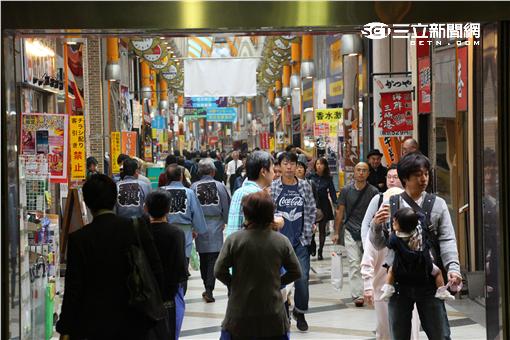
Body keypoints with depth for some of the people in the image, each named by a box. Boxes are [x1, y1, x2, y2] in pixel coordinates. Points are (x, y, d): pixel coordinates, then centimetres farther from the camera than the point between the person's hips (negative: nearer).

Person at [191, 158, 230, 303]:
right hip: (215, 226, -1)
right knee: (213, 259, 0)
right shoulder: (219, 186, -6)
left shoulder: (194, 187, -4)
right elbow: (227, 206, 0)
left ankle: (207, 288, 23)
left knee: (203, 258, 14)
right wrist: (225, 221, 17)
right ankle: (209, 289, -9)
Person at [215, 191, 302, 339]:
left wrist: (234, 284, 8)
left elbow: (219, 271, -9)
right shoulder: (282, 241, -6)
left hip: (240, 313, -1)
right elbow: (295, 272, 0)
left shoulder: (234, 239, -12)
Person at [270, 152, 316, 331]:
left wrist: (307, 234, 2)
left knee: (303, 278, -3)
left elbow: (311, 211, 9)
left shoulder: (305, 186, 5)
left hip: (300, 241, 1)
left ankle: (300, 312, 19)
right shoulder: (272, 187, -1)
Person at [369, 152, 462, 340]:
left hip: (429, 281, 0)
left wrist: (453, 268, -20)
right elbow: (379, 244, 6)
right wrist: (376, 225, -15)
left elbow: (447, 240, -4)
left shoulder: (438, 204, 3)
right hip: (399, 280, 1)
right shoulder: (389, 205, 3)